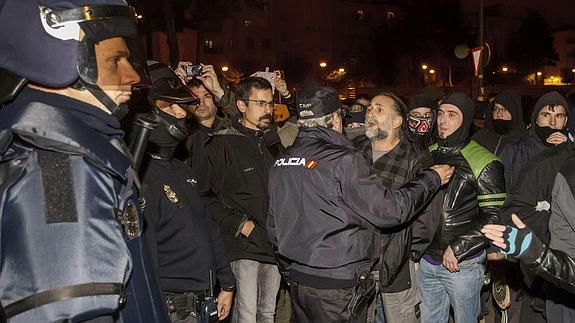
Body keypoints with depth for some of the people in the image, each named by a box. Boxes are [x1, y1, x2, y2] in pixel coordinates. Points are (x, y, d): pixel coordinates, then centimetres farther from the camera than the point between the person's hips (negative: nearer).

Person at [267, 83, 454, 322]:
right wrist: (432, 178, 0)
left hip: (296, 281, 7)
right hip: (336, 286, -7)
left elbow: (274, 228, 10)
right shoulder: (342, 161, -18)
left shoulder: (281, 162, 4)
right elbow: (390, 210, -14)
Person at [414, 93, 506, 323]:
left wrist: (458, 249, -16)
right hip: (426, 262, 5)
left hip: (463, 264, -5)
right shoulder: (428, 155, 8)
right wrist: (415, 250, 10)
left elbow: (493, 217, -11)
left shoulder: (483, 163, -9)